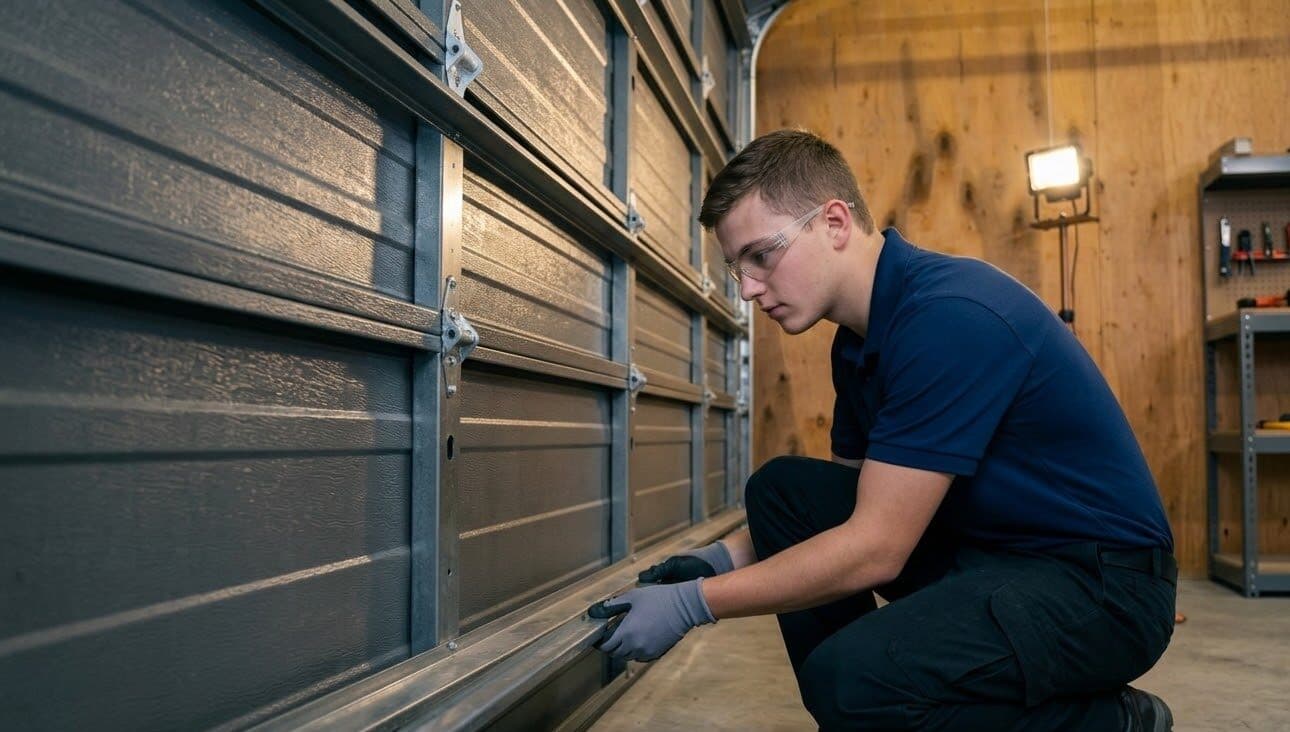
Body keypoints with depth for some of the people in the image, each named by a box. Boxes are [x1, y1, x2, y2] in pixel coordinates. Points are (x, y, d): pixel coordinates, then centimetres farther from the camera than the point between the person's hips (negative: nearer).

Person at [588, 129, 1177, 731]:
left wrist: (692, 603, -19)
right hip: (985, 547, 9)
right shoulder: (859, 340, 6)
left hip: (1101, 577, -9)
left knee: (849, 679, -30)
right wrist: (726, 556, 4)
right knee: (781, 489, 2)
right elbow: (856, 499, 17)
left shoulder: (950, 318, -25)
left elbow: (874, 549, -25)